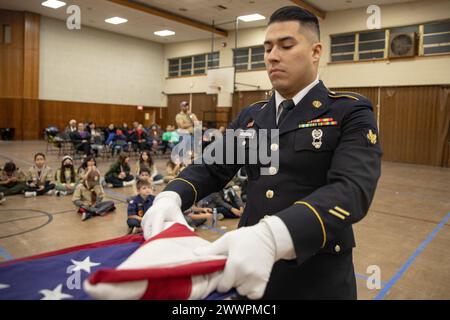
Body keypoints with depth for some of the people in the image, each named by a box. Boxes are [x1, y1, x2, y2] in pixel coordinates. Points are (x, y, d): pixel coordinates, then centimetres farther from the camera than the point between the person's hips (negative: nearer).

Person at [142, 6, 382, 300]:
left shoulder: (351, 112, -9)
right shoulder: (250, 117, 8)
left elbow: (352, 188, -24)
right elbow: (211, 169, 5)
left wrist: (271, 235, -40)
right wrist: (170, 197, -16)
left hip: (316, 278, -4)